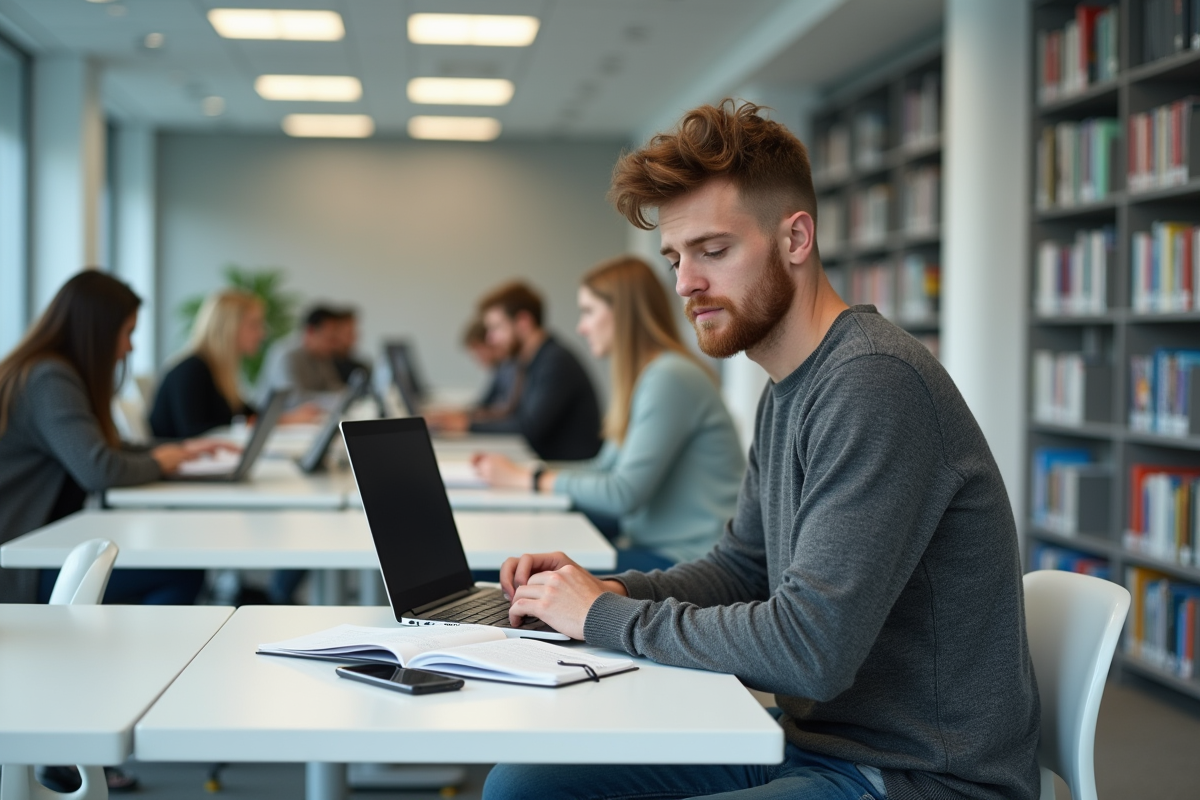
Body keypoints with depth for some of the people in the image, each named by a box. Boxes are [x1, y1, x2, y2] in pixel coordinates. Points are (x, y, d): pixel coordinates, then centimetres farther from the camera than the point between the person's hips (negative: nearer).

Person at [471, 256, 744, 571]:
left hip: (688, 559, -9)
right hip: (658, 548, 9)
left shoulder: (669, 378, -16)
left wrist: (529, 478, -6)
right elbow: (606, 469, 18)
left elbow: (623, 494, -18)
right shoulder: (639, 378, 18)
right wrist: (516, 471, 8)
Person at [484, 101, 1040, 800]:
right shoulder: (789, 392, 11)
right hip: (808, 743, 9)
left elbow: (811, 649, -26)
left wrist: (610, 619, -14)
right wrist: (610, 590, 3)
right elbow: (743, 568, 21)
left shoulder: (875, 382, -21)